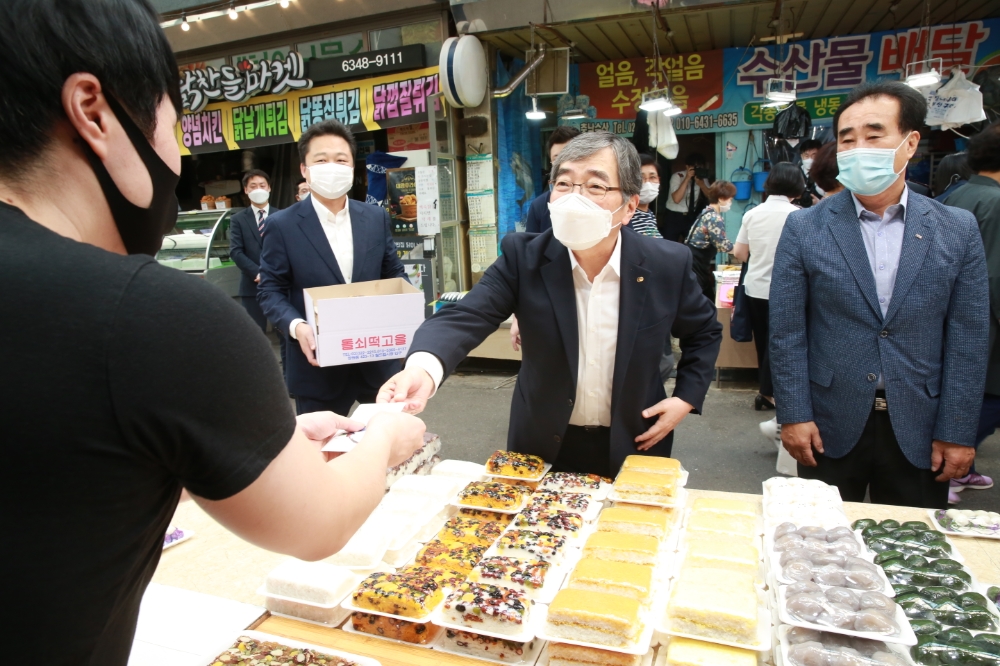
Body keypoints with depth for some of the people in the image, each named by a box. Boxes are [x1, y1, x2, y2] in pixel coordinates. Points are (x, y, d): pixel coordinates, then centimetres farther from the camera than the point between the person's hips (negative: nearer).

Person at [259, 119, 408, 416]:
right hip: (319, 365, -3)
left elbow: (394, 273, 11)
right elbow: (271, 291, -3)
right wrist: (297, 326, -22)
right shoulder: (283, 225, -5)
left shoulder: (376, 217, 5)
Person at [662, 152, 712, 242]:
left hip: (692, 216, 4)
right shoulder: (677, 176, -14)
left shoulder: (703, 177, 0)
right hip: (674, 216, -4)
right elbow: (676, 199, -26)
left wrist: (701, 183, -20)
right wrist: (687, 178, -28)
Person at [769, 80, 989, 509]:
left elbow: (967, 339, 1)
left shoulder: (958, 230, 0)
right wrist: (793, 416, -8)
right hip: (830, 426, -1)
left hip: (918, 430, 2)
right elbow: (787, 332, -5)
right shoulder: (804, 228, -4)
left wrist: (957, 431, -2)